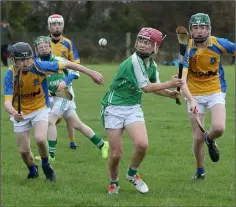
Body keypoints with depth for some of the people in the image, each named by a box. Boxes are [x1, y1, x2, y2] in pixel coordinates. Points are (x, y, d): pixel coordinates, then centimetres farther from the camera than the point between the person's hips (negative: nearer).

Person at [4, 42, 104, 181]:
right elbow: (7, 101, -30)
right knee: (24, 150, 2)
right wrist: (13, 112, -54)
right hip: (20, 113, 1)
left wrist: (91, 73, -11)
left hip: (40, 108, -1)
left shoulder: (39, 66, -22)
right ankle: (33, 171, 37)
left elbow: (67, 64, -12)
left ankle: (46, 165, 6)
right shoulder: (10, 74, -23)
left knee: (40, 139, -25)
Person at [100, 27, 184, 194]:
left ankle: (132, 174, 9)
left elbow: (154, 86, 20)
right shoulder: (134, 60, -19)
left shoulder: (152, 65, 5)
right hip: (114, 108, -5)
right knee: (116, 153, -6)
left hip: (133, 108, 5)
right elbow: (146, 87, -17)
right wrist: (169, 84, -11)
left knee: (142, 144, -19)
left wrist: (170, 94, 2)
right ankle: (113, 183, 22)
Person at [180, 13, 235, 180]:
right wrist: (191, 100, -38)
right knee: (198, 138, 0)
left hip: (216, 92, 0)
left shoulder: (219, 44, -13)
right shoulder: (187, 50, -16)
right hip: (195, 95, 0)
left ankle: (210, 139, 15)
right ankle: (200, 171, 25)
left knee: (218, 128, -23)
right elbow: (182, 79, -23)